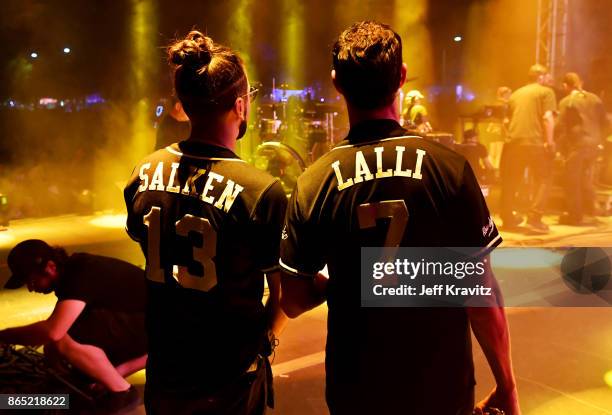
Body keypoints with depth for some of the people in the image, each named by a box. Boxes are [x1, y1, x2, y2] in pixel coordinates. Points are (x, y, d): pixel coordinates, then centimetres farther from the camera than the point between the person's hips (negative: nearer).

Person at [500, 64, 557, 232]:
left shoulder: (516, 94, 22)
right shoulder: (546, 92, 4)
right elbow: (547, 117, -9)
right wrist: (550, 141, -11)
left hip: (513, 142, 5)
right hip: (536, 142, -5)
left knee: (511, 181, 14)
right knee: (542, 181, 5)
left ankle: (508, 218, 21)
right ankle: (534, 218, -7)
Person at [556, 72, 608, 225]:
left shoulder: (566, 102, -9)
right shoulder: (595, 99, 8)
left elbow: (561, 126, -13)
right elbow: (604, 122, 9)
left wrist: (563, 143, 1)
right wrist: (598, 138, 20)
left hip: (576, 144, -6)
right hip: (593, 144, 6)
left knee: (573, 181, 3)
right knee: (586, 178, 22)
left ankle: (575, 215, 6)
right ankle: (590, 207, 24)